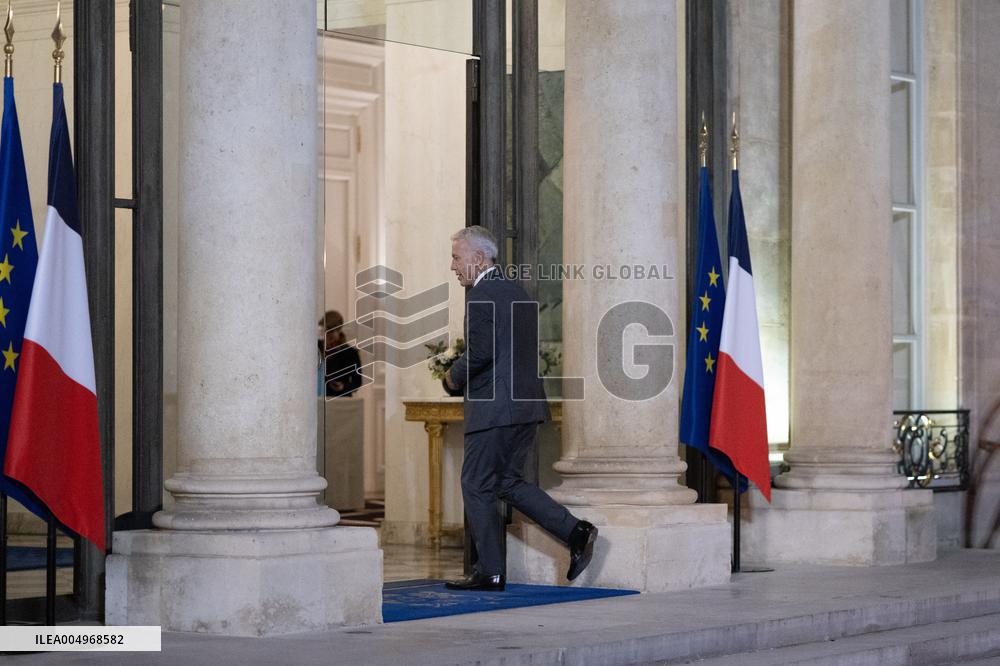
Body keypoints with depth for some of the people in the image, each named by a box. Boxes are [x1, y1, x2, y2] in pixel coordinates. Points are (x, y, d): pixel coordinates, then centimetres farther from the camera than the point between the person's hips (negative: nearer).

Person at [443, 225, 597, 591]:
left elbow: (479, 353, -21)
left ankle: (490, 572, 4)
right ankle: (575, 531, 4)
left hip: (495, 408, -9)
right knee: (509, 482, 15)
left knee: (477, 486, 0)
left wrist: (454, 377, -2)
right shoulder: (517, 291, 16)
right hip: (527, 403, 9)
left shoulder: (480, 296, -13)